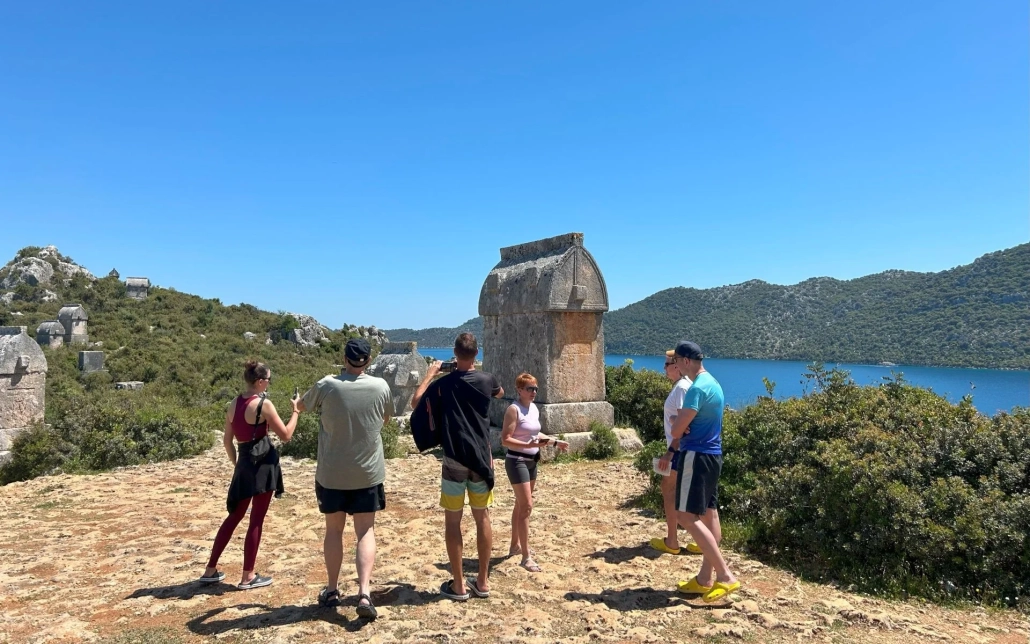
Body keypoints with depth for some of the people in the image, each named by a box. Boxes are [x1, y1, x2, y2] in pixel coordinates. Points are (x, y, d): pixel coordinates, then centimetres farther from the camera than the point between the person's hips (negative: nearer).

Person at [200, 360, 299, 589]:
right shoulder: (264, 404, -15)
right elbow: (286, 435, -12)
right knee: (256, 520, 2)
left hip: (244, 463, 7)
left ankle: (211, 570, 24)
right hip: (263, 463, -7)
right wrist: (295, 411, 0)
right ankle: (248, 577, 11)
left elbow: (227, 440, 12)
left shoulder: (233, 405, 6)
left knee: (234, 516, 18)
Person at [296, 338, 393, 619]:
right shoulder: (380, 386, -8)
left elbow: (301, 406, 9)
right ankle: (364, 593, -5)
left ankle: (332, 590, 26)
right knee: (365, 532, 7)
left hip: (332, 473, 0)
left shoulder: (326, 386, -11)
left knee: (334, 530, 15)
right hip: (368, 473, 0)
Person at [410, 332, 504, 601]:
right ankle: (482, 581, 18)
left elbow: (415, 402, 9)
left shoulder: (443, 383, -6)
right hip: (481, 458, 2)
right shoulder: (486, 380, -1)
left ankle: (458, 585, 11)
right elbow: (500, 393, 24)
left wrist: (430, 373, 15)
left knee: (453, 521, 7)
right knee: (482, 518, 11)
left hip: (455, 459, -2)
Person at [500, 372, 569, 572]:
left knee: (521, 505, 19)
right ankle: (526, 557, -4)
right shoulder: (514, 409, -17)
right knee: (526, 507, -10)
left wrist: (555, 442, 13)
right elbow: (505, 440, -22)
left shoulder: (534, 409, 8)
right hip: (517, 462, -8)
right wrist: (530, 445, -31)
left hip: (532, 461, 9)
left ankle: (515, 545, 34)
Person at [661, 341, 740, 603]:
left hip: (697, 456, -10)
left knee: (688, 516, -8)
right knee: (708, 514, 10)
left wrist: (679, 426, 5)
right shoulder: (713, 383, 14)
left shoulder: (698, 388, -18)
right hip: (712, 455, 10)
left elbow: (676, 430, -18)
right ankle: (704, 579, 17)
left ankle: (725, 576, -9)